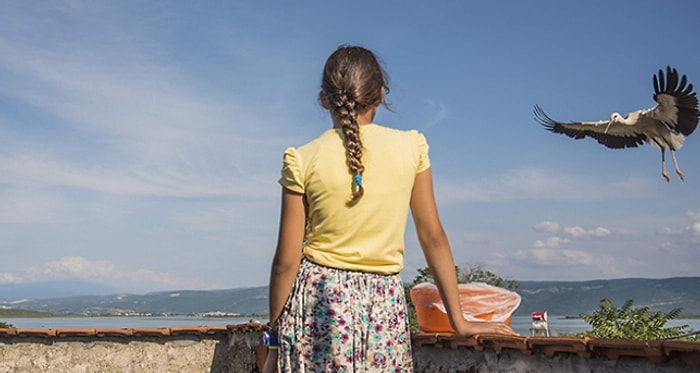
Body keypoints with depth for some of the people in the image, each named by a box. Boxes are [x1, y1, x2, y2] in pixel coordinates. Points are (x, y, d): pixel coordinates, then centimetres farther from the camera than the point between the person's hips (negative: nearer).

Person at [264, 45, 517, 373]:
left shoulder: (302, 160, -4)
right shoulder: (410, 148, 0)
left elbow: (286, 262, -3)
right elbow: (433, 238, 4)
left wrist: (274, 340, 6)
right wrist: (459, 321, 10)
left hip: (317, 299, -1)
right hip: (386, 308, 2)